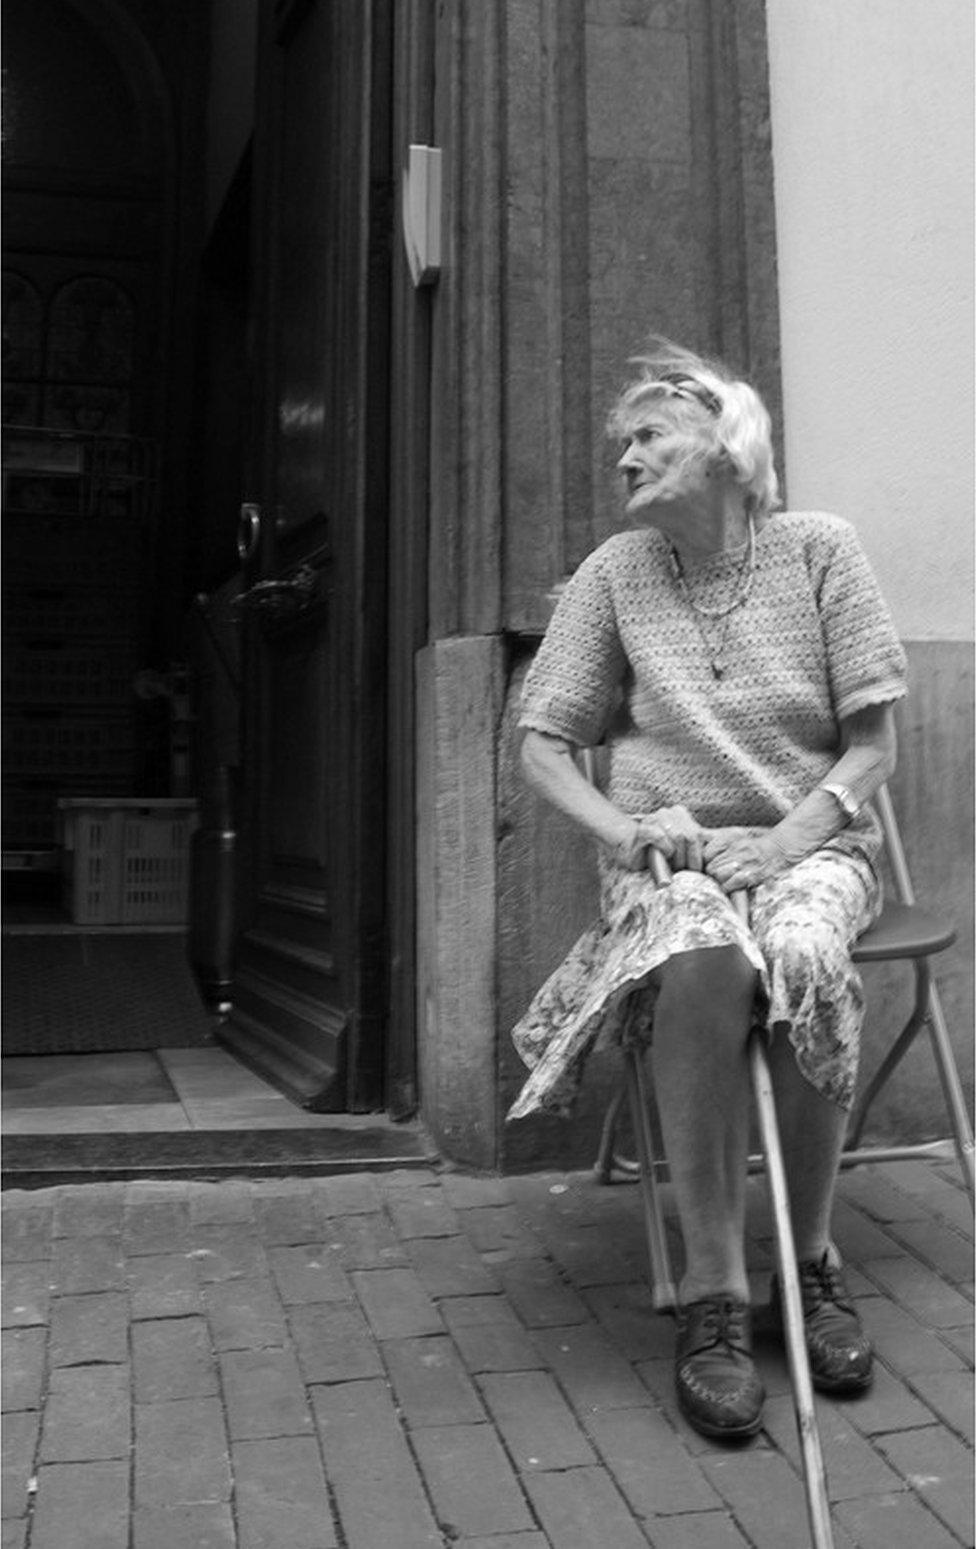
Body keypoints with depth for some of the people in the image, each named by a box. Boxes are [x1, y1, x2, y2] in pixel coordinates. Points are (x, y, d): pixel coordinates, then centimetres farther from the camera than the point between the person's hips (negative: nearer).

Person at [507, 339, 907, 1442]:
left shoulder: (817, 549, 2)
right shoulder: (614, 574, 5)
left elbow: (872, 745, 0)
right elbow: (542, 746, 7)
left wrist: (792, 839, -16)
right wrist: (625, 827, -11)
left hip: (808, 844, 0)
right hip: (670, 853, 0)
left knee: (802, 958, -35)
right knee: (700, 960, -35)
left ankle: (811, 1260, -9)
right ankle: (714, 1293, -21)